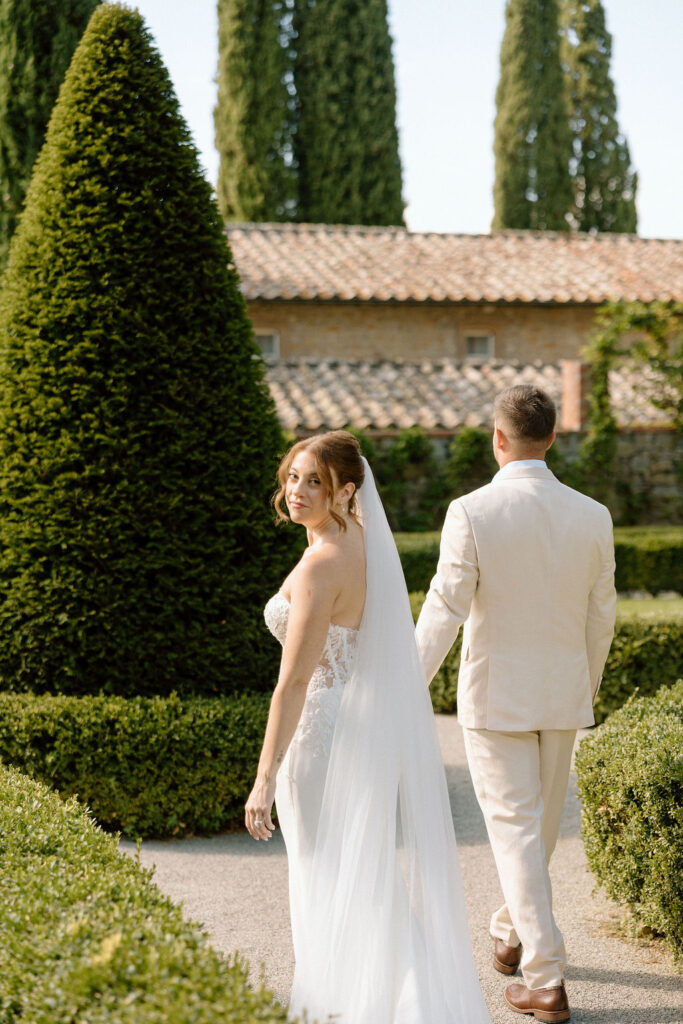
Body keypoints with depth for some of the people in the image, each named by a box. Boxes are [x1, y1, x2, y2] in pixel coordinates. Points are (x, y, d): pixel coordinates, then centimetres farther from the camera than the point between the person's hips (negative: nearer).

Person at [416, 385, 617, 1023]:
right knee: (541, 822, 20)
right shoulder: (591, 517, -3)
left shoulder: (471, 512, -14)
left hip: (493, 696, -4)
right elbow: (600, 618, 5)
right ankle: (511, 936, 40)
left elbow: (443, 610, -18)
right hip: (562, 695, 4)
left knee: (514, 829, 0)